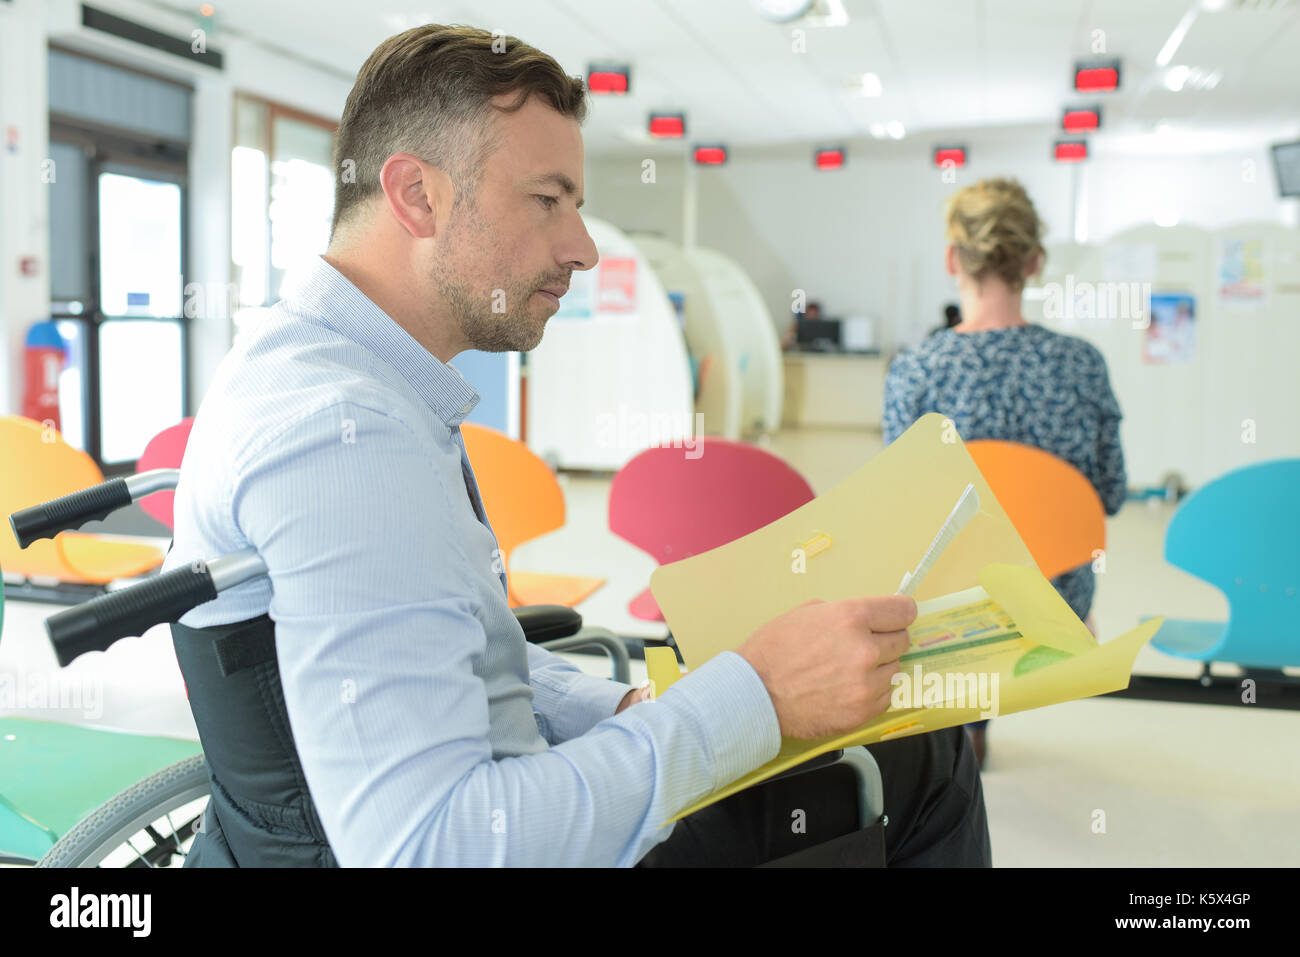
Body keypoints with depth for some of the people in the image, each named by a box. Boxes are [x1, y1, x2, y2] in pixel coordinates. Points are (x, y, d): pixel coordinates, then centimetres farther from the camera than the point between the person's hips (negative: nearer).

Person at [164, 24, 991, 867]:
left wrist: (629, 711, 0)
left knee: (923, 758, 13)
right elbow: (428, 848, -34)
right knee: (927, 774, 0)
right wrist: (754, 697, -27)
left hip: (509, 816, 9)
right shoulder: (343, 433, -28)